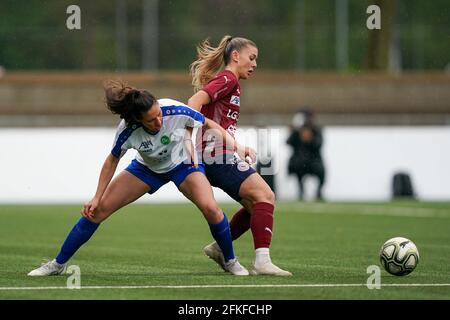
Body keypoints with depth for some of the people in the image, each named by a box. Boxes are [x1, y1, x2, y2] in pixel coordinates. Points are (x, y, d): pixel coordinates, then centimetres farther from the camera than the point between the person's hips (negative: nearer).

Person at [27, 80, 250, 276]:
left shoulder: (176, 111, -36)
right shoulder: (127, 131, -32)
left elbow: (209, 124, -16)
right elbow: (112, 161, -13)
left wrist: (234, 145, -25)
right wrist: (97, 198, -12)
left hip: (183, 164, -1)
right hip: (147, 168, 1)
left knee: (210, 207, -26)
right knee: (98, 210, -7)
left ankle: (230, 262, 1)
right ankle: (58, 264, 8)